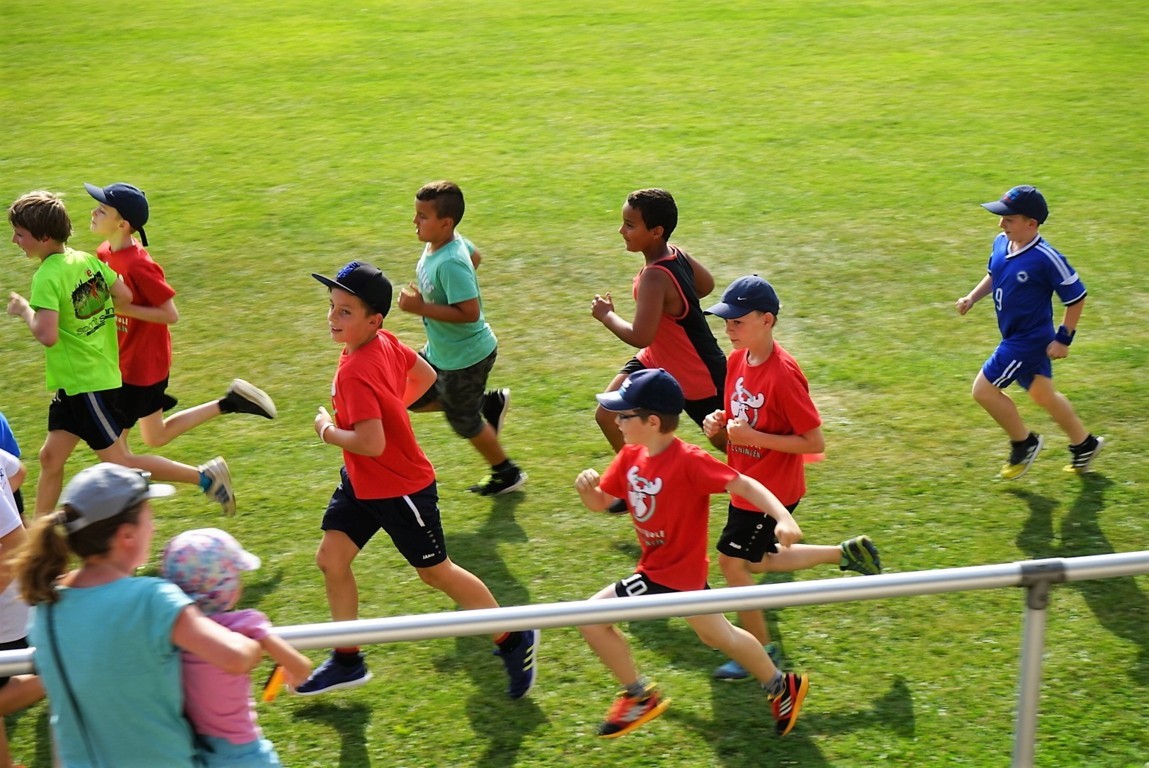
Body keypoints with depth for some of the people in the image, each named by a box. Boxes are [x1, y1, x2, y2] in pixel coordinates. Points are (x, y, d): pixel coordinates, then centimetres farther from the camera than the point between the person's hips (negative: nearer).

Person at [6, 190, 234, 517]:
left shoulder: (47, 277, -23)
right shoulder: (86, 260, 2)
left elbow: (47, 335, -32)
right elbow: (124, 297, 5)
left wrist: (24, 310, -15)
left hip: (86, 383, -9)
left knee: (119, 462, 2)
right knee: (51, 456, 13)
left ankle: (205, 476, 6)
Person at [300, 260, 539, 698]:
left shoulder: (355, 373, -30)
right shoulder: (386, 343, -3)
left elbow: (371, 444, -35)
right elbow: (425, 375, 12)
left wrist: (327, 432, -18)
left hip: (402, 488, -9)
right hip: (361, 482, 9)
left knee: (435, 571, 7)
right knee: (331, 558, 8)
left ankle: (514, 641, 24)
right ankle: (347, 662, 21)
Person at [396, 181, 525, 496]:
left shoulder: (450, 264, -33)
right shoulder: (447, 243, -6)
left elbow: (469, 312, -36)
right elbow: (475, 257, 14)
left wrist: (421, 308, -32)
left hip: (466, 357, -9)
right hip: (441, 351, 9)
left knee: (463, 420, 11)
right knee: (414, 398, 21)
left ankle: (507, 474, 34)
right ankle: (489, 403, 28)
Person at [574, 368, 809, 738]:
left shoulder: (689, 461, -27)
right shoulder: (631, 456, -4)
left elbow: (743, 484, -29)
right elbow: (600, 503, 2)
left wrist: (783, 517, -43)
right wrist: (587, 487, -21)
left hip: (674, 573, -8)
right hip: (659, 566, 8)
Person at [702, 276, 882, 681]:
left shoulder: (783, 375, -26)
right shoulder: (737, 360, -1)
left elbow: (814, 442, -23)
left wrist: (753, 436, -27)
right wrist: (719, 424, -8)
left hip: (773, 487, -9)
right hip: (745, 481, 9)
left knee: (732, 560, -2)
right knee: (756, 561, 21)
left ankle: (763, 652, 16)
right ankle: (846, 553, 34)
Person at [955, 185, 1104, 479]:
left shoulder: (1046, 258, -26)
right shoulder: (1001, 243, -4)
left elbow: (1076, 297, -17)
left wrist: (1064, 339, -15)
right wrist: (972, 297, 2)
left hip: (1029, 339, -8)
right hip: (1015, 336, 8)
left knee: (984, 389, -5)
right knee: (1042, 393, 22)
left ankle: (1024, 443, 15)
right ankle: (1084, 445, 39)